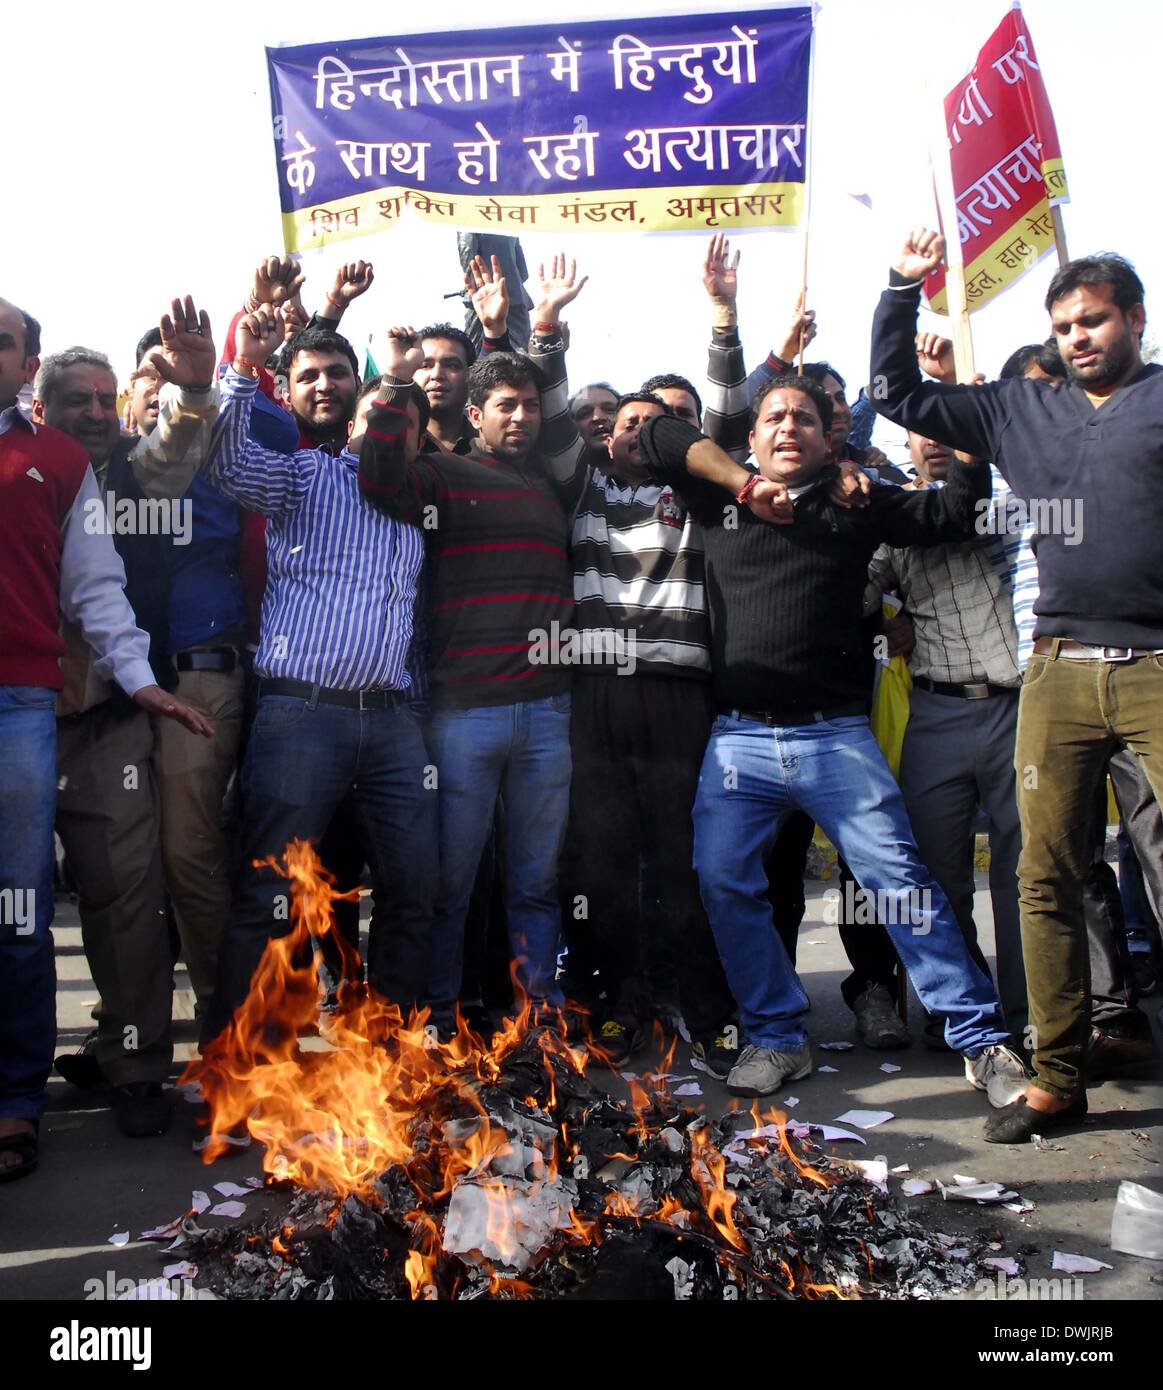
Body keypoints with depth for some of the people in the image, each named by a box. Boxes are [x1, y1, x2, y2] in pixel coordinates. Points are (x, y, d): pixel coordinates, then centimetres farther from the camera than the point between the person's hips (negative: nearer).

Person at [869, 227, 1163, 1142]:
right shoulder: (1021, 411, 19)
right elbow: (895, 394, 23)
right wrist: (905, 287, 19)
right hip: (1059, 667, 3)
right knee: (1047, 877, 4)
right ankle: (1059, 1076, 14)